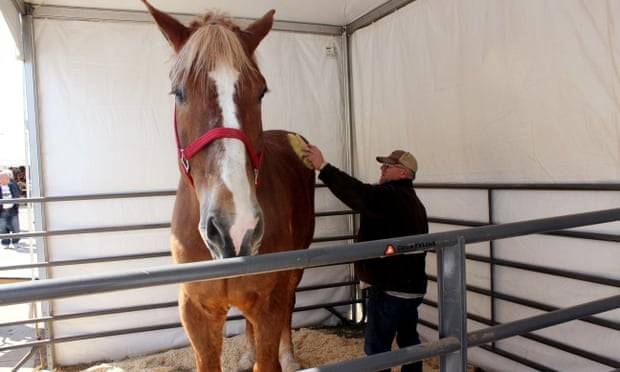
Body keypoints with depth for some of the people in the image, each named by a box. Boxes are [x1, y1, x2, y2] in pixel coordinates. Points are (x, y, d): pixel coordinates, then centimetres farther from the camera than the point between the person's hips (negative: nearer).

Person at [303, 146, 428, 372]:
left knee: (377, 346, 0)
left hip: (390, 289, -10)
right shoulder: (413, 202, 16)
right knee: (408, 339, 20)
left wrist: (323, 167, -31)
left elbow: (359, 195, -32)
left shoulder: (390, 195, -18)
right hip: (412, 287, 10)